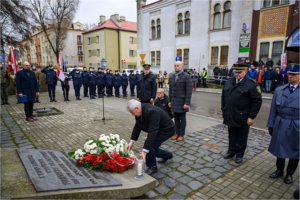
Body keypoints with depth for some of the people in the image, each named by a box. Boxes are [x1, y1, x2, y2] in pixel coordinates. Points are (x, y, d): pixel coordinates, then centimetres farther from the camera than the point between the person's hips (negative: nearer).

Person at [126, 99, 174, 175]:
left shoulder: (152, 112, -37)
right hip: (158, 130, 9)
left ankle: (152, 167, 5)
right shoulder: (140, 111, -11)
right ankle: (167, 155, 39)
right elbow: (137, 127, 1)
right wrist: (132, 141, -5)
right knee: (152, 150, 11)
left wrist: (144, 151, -40)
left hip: (166, 130, -9)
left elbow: (152, 132, -40)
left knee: (150, 146, -19)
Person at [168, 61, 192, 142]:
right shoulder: (172, 77, 8)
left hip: (182, 102, -5)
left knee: (182, 118, 4)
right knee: (176, 118, 11)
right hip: (174, 101, 5)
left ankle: (182, 135, 16)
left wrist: (187, 103, -17)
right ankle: (177, 133, 22)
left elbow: (189, 90, -13)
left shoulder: (186, 77, -10)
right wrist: (170, 101, 12)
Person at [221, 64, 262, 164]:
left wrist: (251, 117, -14)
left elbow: (257, 101, -11)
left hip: (243, 118, -4)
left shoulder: (252, 84, -10)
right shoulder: (229, 82, 7)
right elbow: (223, 97, 16)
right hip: (230, 117, 5)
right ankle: (231, 151, 35)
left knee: (242, 138, 11)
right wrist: (224, 109, 10)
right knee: (232, 136, 18)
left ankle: (239, 155, 28)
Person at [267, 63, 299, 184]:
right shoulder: (279, 90, 2)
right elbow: (273, 110, 5)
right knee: (279, 149, 14)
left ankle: (289, 174, 34)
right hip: (280, 126, 2)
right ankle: (279, 170, 35)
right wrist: (271, 125, 4)